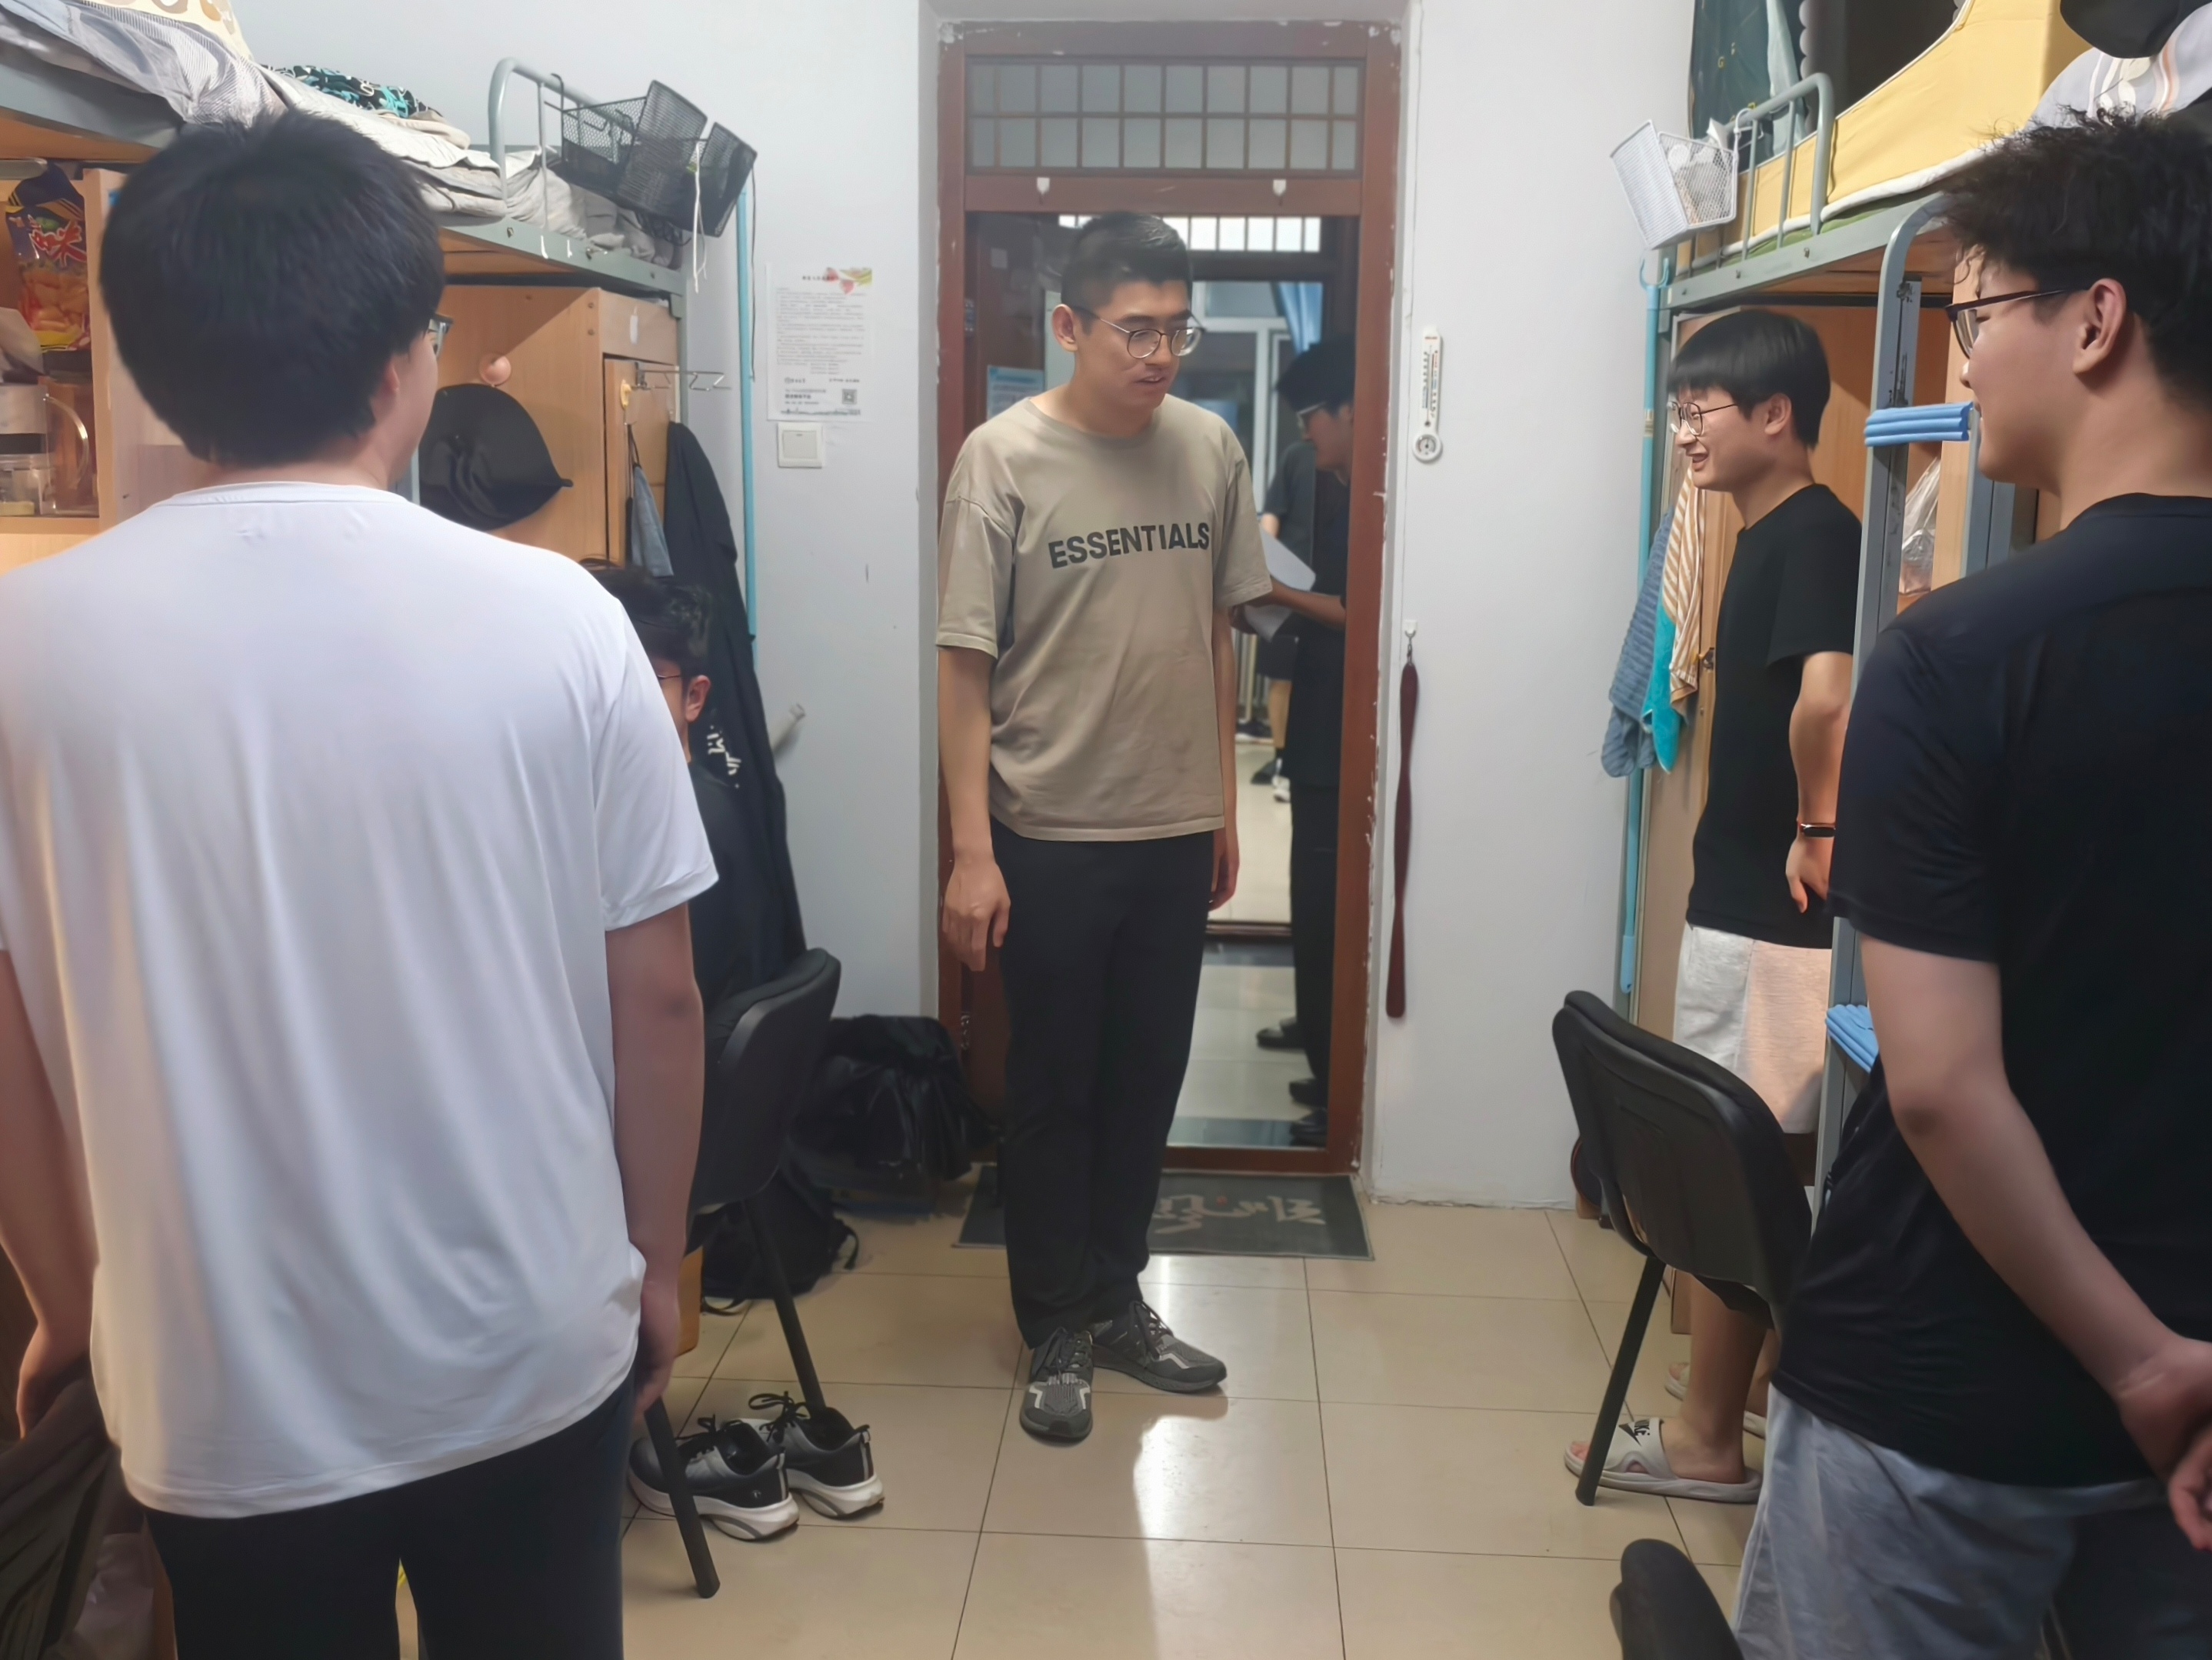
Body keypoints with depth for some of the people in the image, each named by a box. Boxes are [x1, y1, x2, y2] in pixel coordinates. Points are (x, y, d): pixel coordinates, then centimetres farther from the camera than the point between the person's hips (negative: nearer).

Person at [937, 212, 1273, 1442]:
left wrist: (1225, 805, 11)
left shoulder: (1211, 449, 2)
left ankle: (1116, 1297, 34)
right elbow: (966, 667, -10)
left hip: (1177, 832, 4)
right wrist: (972, 853, -13)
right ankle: (1057, 1330, 26)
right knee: (1053, 1089, 9)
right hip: (1051, 836, -4)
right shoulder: (1004, 458, -11)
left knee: (1148, 1078, 15)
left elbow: (1219, 637, 10)